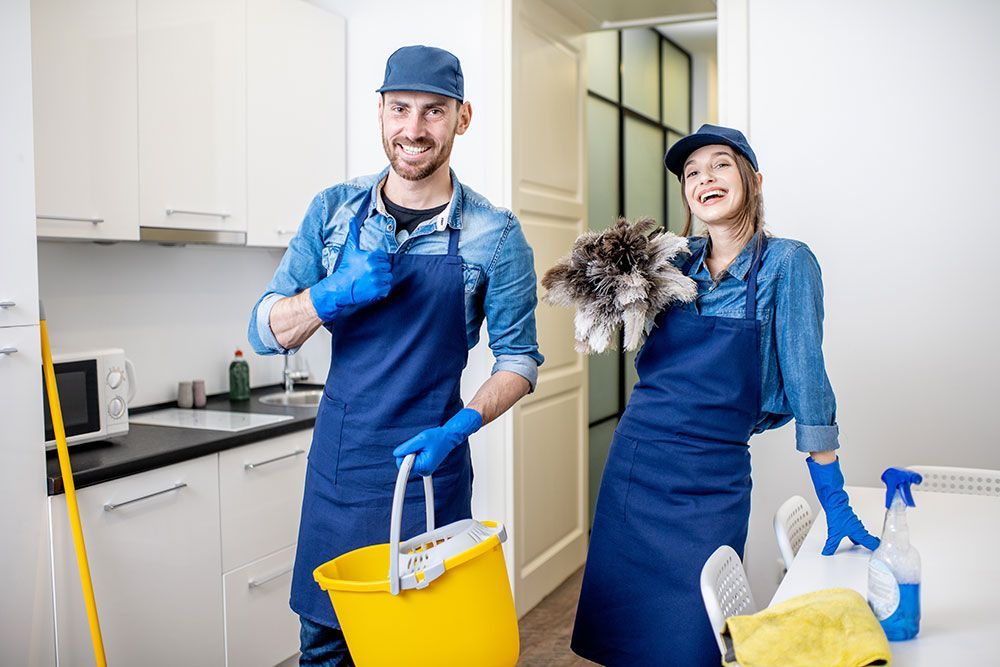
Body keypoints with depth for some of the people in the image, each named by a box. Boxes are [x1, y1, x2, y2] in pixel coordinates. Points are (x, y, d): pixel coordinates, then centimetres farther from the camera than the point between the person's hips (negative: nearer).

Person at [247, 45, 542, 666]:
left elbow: (519, 357, -2)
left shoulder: (495, 234, -7)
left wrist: (459, 428, -18)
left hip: (428, 464, -2)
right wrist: (334, 293, -20)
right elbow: (266, 331, 0)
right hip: (335, 459, 3)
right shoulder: (334, 210, 1)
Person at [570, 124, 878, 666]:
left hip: (711, 481, -4)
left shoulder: (785, 262, -7)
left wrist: (835, 502, -9)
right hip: (632, 461, 5)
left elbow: (805, 377, -9)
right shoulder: (676, 261, 6)